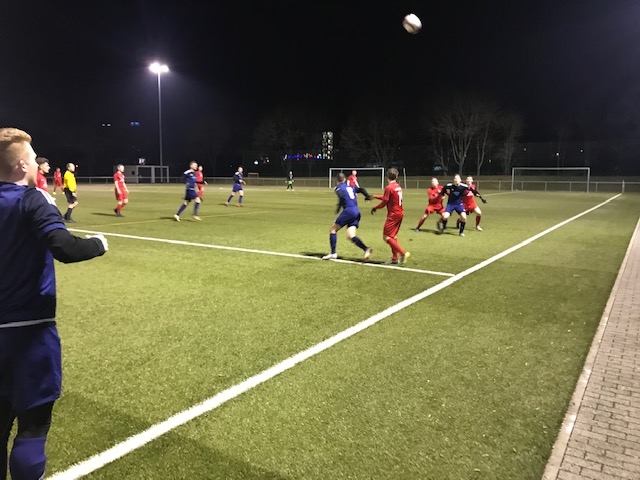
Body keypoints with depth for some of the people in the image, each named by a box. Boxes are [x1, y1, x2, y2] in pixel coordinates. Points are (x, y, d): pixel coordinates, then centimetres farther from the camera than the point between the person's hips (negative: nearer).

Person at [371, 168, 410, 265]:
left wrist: (374, 208, 4)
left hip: (393, 215, -9)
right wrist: (375, 196, 24)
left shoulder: (388, 188, -16)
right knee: (392, 236, 16)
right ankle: (395, 258, 18)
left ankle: (403, 253, -12)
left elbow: (384, 203, -12)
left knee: (386, 237, -4)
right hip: (400, 213, 9)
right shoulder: (398, 186, 10)